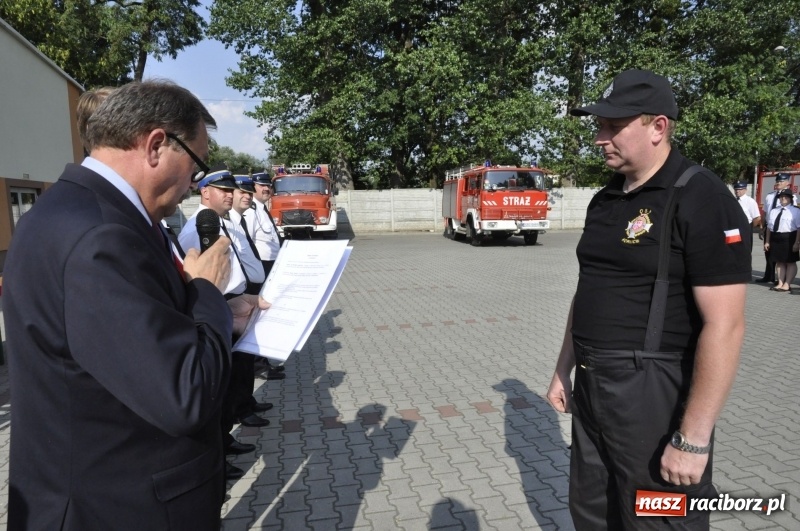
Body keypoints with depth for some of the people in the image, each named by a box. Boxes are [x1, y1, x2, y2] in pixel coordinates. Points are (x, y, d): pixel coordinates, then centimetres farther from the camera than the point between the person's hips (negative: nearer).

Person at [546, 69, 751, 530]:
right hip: (592, 389, 8)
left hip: (654, 395, -7)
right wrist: (564, 370, 15)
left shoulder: (701, 199, -15)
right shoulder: (604, 201, 9)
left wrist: (693, 438, -19)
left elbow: (724, 326, -19)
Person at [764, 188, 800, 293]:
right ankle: (780, 283, 16)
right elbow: (769, 227, 15)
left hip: (789, 238, -6)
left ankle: (787, 285, 4)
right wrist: (767, 241, 11)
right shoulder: (774, 211, 14)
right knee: (779, 261, 10)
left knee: (790, 262, 2)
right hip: (775, 238, 6)